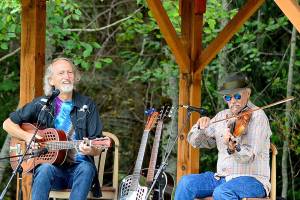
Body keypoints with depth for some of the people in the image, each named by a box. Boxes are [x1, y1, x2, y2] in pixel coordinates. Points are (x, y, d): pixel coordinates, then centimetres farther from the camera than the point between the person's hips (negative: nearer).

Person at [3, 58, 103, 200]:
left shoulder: (87, 106, 7)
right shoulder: (41, 104, 8)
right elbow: (8, 124, 15)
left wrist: (90, 150, -21)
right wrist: (27, 137, -4)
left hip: (78, 166, 0)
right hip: (50, 163, 0)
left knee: (87, 168, -33)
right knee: (45, 169, -34)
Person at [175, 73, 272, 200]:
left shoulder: (257, 116, -7)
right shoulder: (222, 116, 14)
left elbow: (250, 156, -18)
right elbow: (195, 141, 14)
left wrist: (234, 149, -39)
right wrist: (200, 128, -8)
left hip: (252, 180, -7)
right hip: (221, 177, 7)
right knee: (186, 182, -15)